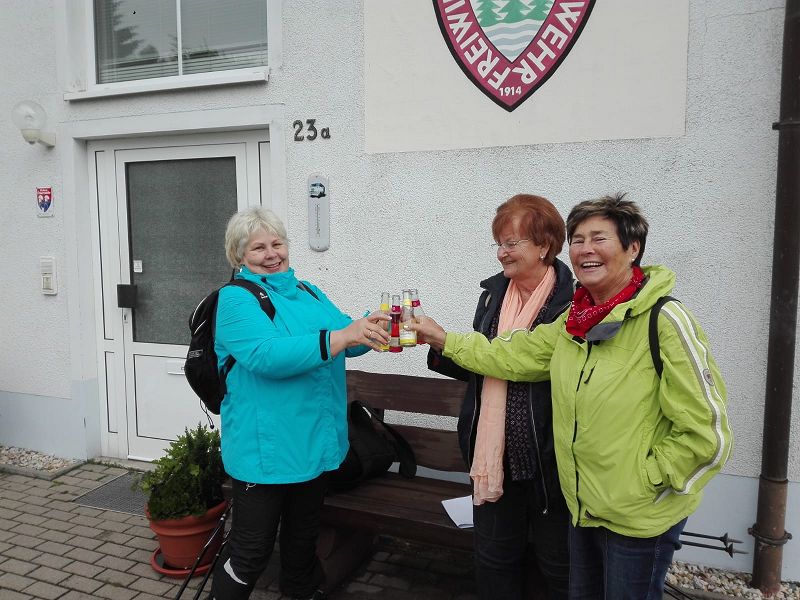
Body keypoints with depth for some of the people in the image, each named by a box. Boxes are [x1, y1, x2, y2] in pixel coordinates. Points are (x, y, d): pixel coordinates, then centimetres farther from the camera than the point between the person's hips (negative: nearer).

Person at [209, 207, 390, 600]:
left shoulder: (308, 293, 11)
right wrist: (341, 336, -34)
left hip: (315, 442, 7)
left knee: (304, 534, 24)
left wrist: (371, 327, -19)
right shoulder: (236, 298, -11)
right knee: (251, 550, 6)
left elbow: (347, 341, 3)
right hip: (265, 448, -7)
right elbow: (267, 356, -27)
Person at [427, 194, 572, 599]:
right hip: (494, 453, 6)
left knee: (557, 564, 15)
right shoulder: (493, 293, 6)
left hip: (547, 458, -5)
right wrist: (437, 345, -6)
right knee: (494, 558, 20)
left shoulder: (573, 301, -14)